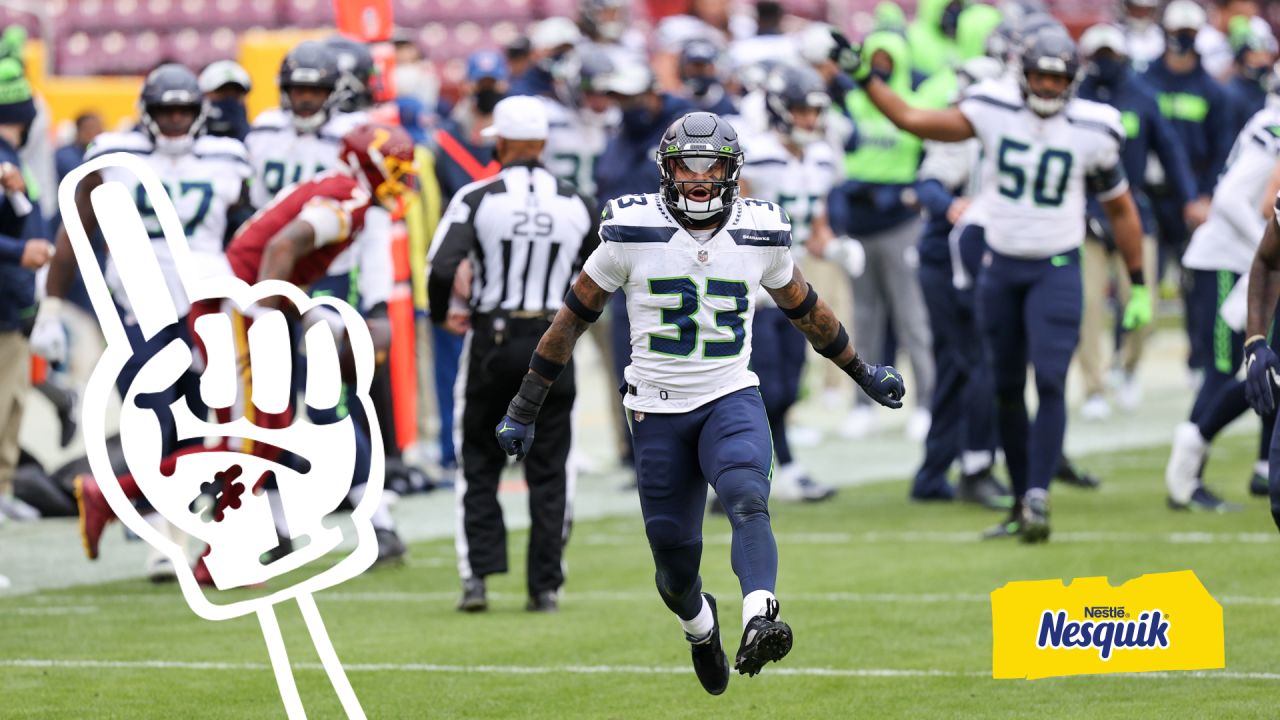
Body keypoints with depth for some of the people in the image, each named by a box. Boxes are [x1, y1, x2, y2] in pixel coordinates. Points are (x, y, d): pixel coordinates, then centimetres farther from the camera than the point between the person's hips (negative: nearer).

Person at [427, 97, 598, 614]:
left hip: (492, 339, -1)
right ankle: (545, 586, 7)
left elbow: (443, 268, -18)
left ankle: (477, 575, 0)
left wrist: (443, 314, 1)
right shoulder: (577, 206, -1)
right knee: (549, 471, 9)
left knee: (479, 464, 11)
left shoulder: (477, 199, -9)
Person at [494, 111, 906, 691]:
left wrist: (864, 374, 28)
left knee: (747, 500, -30)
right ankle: (699, 622, 39)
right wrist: (524, 409, 3)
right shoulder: (632, 230, -7)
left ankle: (759, 622, -49)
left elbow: (803, 307, 18)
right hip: (658, 409, 0)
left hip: (732, 401, 0)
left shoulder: (760, 233, 0)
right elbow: (573, 317, 2)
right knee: (675, 561, 5)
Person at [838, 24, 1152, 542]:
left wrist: (1139, 286, 5)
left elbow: (1120, 209, 4)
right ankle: (1021, 504, 16)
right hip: (1001, 265, 3)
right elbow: (914, 120, -3)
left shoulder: (1091, 133, -7)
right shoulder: (993, 109, -4)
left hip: (1056, 268, -3)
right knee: (1006, 389, 7)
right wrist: (863, 76, -11)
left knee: (1050, 382, -17)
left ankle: (1038, 499, -19)